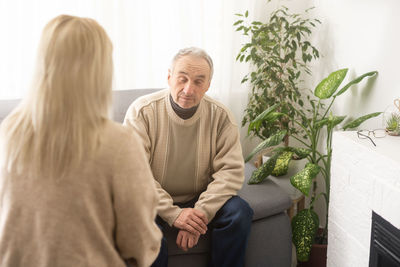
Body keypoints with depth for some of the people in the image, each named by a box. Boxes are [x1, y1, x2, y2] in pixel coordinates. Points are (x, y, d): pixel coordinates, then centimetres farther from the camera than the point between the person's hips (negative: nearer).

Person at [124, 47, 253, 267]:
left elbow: (231, 170, -9)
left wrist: (201, 212, -23)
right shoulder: (142, 111, -12)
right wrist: (173, 214, -25)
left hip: (200, 200, 2)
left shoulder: (220, 116, -4)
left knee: (239, 213, -23)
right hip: (155, 202, -2)